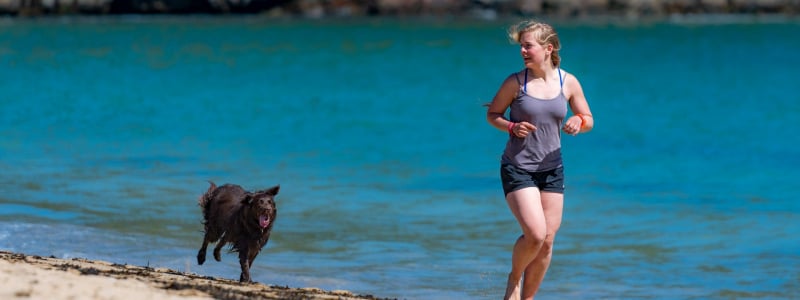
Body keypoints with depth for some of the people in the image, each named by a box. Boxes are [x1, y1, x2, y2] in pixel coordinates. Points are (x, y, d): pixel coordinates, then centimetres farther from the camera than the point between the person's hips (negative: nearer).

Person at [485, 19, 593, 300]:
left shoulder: (568, 82, -2)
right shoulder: (515, 82, -9)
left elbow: (588, 119, 9)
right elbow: (492, 114, 3)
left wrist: (579, 122, -15)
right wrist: (512, 127, -17)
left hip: (551, 169, 4)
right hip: (517, 168, -4)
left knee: (547, 242, 5)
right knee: (535, 234, -17)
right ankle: (514, 277, 13)